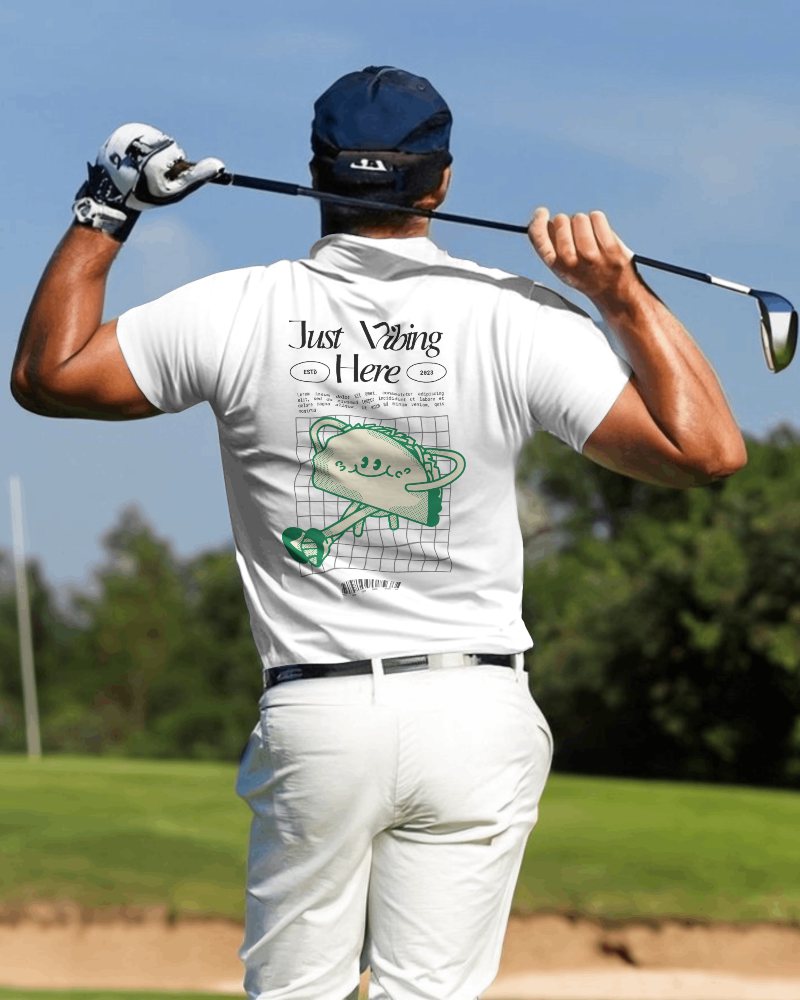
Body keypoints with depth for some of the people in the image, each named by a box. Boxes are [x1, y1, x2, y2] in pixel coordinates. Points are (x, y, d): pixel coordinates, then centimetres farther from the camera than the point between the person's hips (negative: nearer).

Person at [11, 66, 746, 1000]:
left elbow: (45, 373, 9)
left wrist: (104, 208, 15)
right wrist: (624, 294, -4)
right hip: (475, 714, 0)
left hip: (311, 719, 0)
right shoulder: (520, 319, -6)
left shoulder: (238, 312, -3)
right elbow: (707, 450, -8)